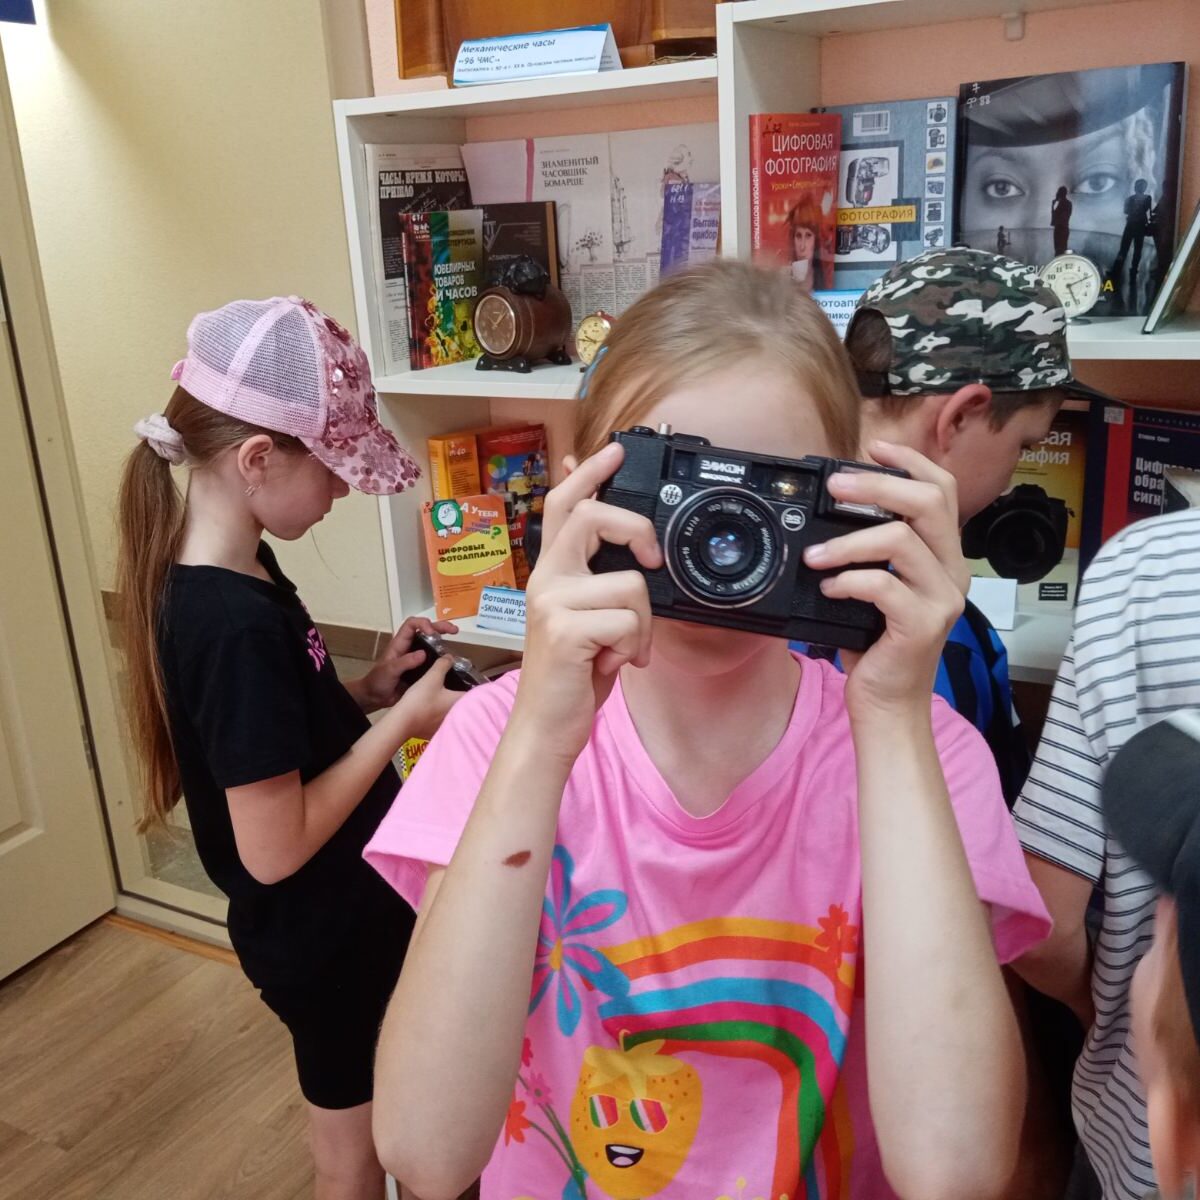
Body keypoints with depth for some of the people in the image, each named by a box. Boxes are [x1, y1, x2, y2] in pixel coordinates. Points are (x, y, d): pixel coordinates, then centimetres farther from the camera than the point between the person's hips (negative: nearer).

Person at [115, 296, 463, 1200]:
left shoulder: (218, 576, -3)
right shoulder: (236, 624, -31)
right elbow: (275, 846, -27)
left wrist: (370, 689, -4)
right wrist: (400, 721, -21)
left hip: (335, 915, 8)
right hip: (324, 933, -8)